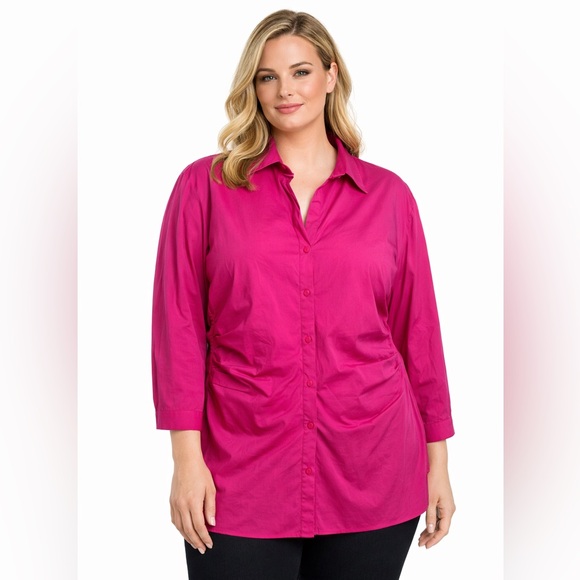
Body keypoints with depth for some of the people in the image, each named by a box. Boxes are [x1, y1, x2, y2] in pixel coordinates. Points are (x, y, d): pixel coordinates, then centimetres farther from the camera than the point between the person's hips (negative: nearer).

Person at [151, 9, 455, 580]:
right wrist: (187, 456, -7)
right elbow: (178, 325, -1)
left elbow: (417, 330, 8)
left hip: (371, 480, 2)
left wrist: (437, 462, 9)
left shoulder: (388, 194, 6)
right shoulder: (205, 185, 3)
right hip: (241, 478, -1)